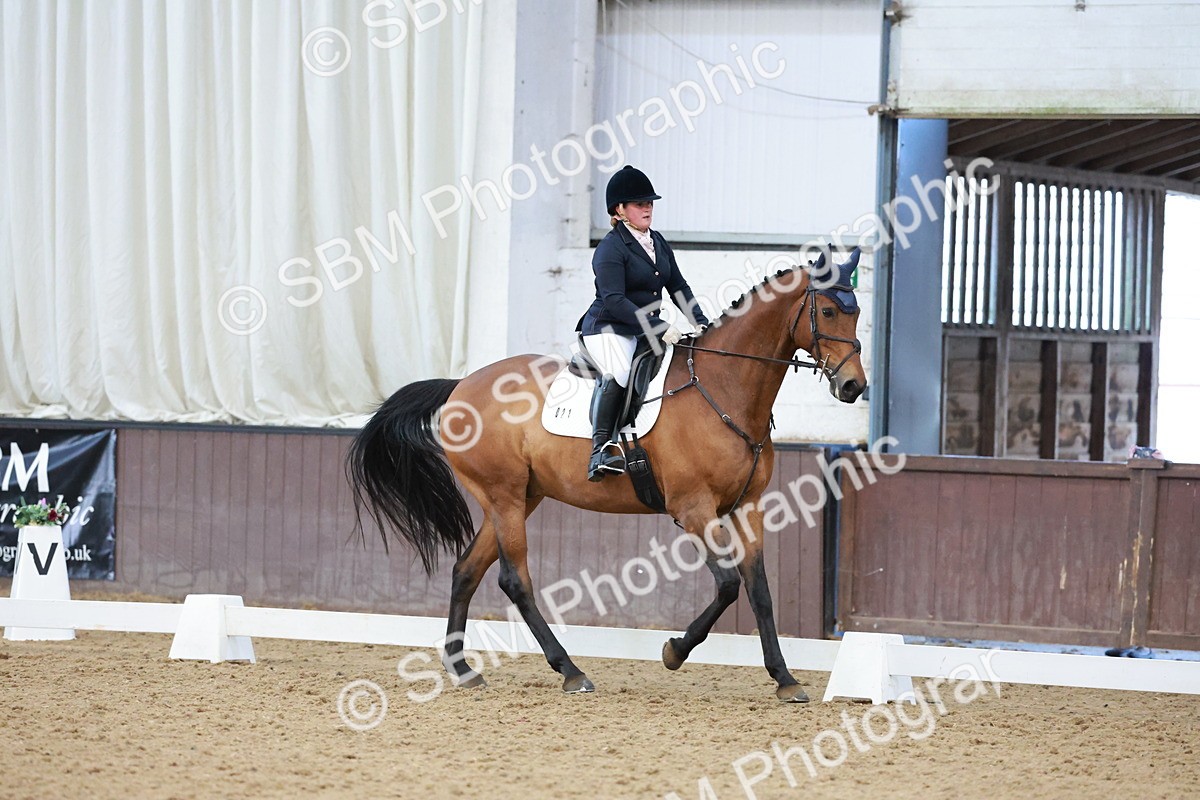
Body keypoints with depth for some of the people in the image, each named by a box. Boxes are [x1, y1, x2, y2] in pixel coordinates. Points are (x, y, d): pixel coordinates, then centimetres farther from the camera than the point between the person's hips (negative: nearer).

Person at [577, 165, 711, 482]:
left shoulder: (658, 243, 14)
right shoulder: (610, 248, -12)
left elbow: (678, 287, 18)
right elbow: (614, 300, -22)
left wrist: (701, 324, 2)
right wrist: (659, 327, -28)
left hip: (647, 332, 9)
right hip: (608, 329, -9)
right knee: (619, 373, -35)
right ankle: (600, 449, -40)